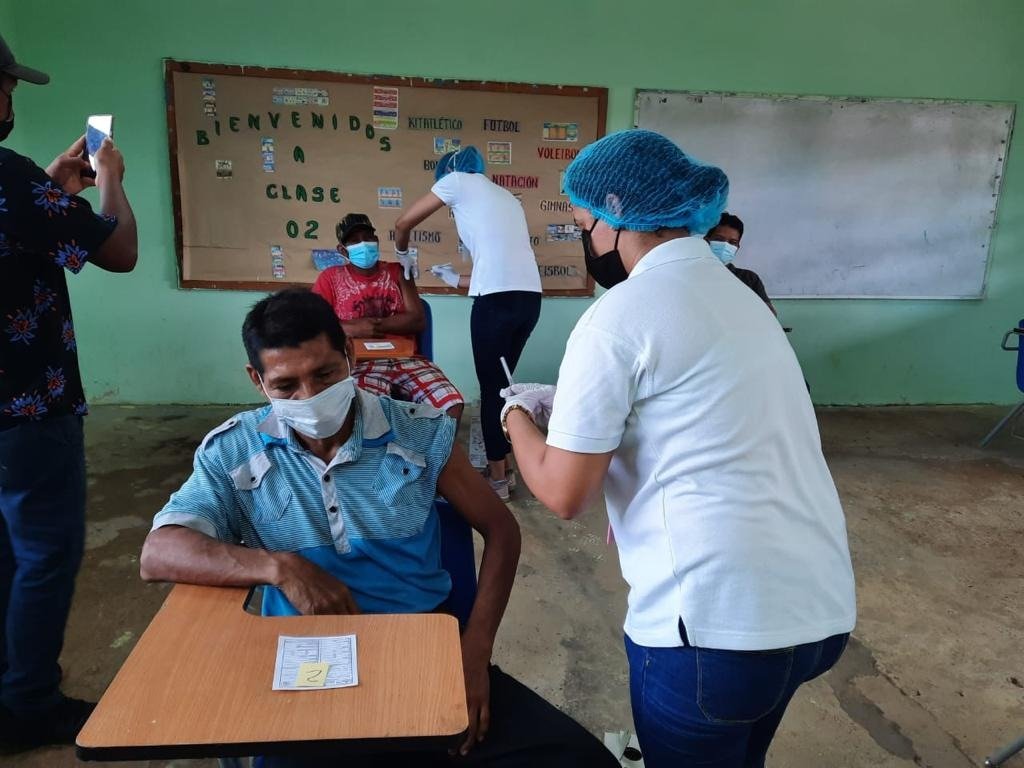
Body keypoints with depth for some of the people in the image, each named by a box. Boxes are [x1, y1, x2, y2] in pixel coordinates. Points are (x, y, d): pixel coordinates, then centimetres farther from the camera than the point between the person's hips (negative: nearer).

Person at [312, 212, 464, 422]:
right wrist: (353, 328, -12)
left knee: (453, 405, -22)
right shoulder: (330, 278, 11)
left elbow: (418, 321, 3)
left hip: (405, 360, 3)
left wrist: (372, 325, -6)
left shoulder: (397, 272, 15)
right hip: (361, 364, -2)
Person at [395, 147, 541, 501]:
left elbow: (403, 223, 12)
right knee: (502, 384, 19)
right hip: (529, 297, 7)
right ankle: (502, 467, 29)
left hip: (498, 300, -7)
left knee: (491, 388, 5)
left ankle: (497, 479, 16)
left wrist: (403, 253, 33)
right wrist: (457, 279, 41)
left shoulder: (458, 180, 9)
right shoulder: (505, 197, 29)